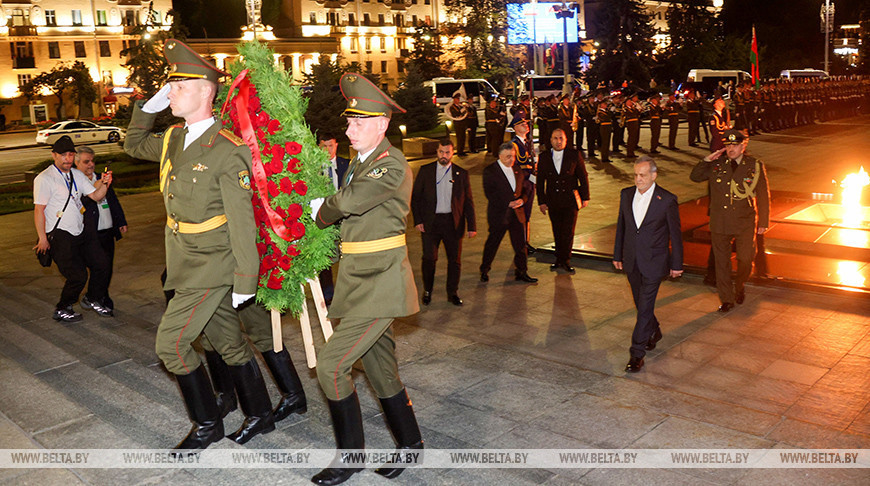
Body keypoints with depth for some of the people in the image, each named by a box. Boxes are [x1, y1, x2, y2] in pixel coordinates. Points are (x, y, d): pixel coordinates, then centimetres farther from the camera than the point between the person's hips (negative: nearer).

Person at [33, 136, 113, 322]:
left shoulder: (77, 175, 11)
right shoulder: (44, 179, -11)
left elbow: (96, 196, 10)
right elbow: (39, 210, -12)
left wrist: (105, 184, -12)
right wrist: (42, 238, -15)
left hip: (80, 232, 7)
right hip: (60, 237, -7)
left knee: (102, 265, 7)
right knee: (78, 276, -8)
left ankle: (92, 299, 31)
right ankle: (62, 310, 15)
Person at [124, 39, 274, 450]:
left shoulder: (227, 151, -18)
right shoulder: (173, 138, 6)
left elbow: (242, 222, -18)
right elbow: (134, 144, 28)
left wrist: (245, 281, -17)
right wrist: (149, 106, 11)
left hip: (212, 265, -8)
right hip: (187, 261, 8)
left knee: (170, 342, -6)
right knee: (228, 343, 15)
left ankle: (207, 424, 12)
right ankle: (260, 416, 30)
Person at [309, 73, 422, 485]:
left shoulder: (392, 166, -15)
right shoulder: (360, 160, 14)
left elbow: (349, 202, -25)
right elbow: (348, 210, 18)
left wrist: (320, 213, -6)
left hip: (380, 283, -9)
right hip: (363, 281, 9)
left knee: (331, 364, -10)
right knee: (380, 370, 16)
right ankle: (410, 442, 34)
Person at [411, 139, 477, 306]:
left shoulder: (461, 173, 5)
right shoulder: (425, 171, 3)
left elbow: (468, 202, 6)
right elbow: (415, 197, 4)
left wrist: (472, 226, 1)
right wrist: (418, 220, -5)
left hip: (453, 222, 1)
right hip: (430, 222, -1)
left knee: (455, 260, 7)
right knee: (429, 258, -2)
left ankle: (452, 293, 22)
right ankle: (427, 291, 19)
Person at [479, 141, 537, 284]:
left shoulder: (517, 169, 10)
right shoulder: (489, 171, -8)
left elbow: (526, 188, 14)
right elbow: (489, 193, -14)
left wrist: (522, 200, -8)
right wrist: (508, 203, -19)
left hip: (517, 214, 5)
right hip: (498, 215, -5)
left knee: (520, 244, 6)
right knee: (492, 243, 8)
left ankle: (521, 272, 18)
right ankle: (484, 271, 25)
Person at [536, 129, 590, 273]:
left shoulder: (574, 155, -3)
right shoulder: (544, 157, 1)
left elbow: (583, 177, 3)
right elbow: (540, 181, 4)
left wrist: (585, 197, 3)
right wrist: (541, 201, 1)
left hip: (570, 201, -2)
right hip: (553, 202, 2)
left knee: (568, 232, -1)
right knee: (557, 233, 9)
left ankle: (565, 260, 12)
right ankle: (559, 259, 22)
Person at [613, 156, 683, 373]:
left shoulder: (667, 200, -12)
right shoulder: (626, 194, 2)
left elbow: (675, 234, -4)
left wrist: (676, 264, -1)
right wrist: (617, 255, 14)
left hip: (653, 263, -5)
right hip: (631, 261, 5)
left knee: (645, 307, -7)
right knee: (641, 303, 19)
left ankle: (637, 354, -1)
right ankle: (654, 331, 45)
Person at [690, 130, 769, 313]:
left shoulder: (755, 166, -1)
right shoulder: (716, 165, 1)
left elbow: (763, 197, 3)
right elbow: (695, 177, 6)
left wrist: (763, 222, 2)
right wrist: (707, 160, -7)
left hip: (745, 224, -1)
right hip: (719, 223, 1)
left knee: (746, 259, 1)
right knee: (721, 262, 7)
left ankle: (739, 286, 33)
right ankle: (727, 299, 20)